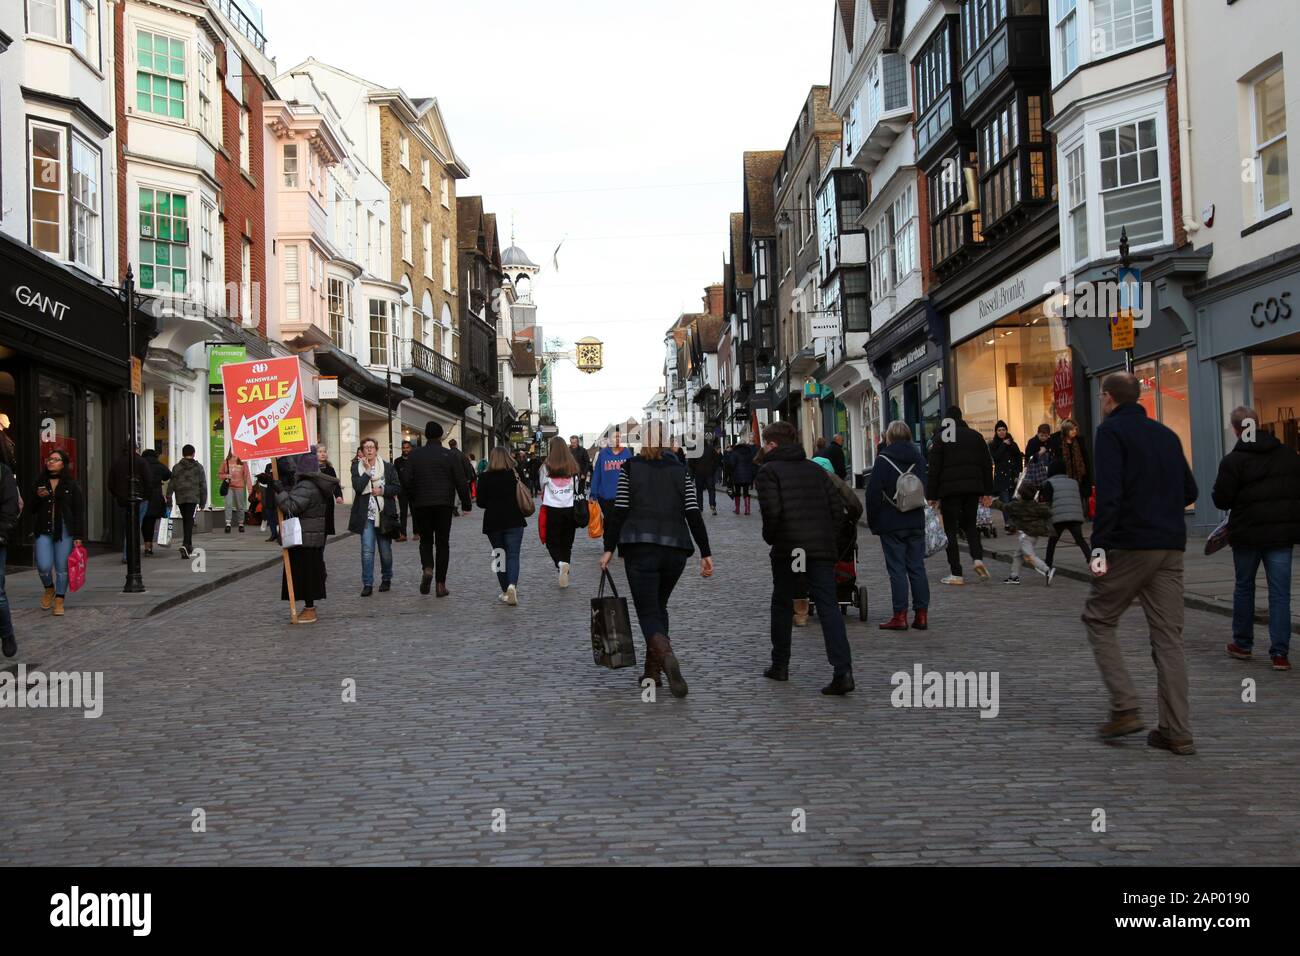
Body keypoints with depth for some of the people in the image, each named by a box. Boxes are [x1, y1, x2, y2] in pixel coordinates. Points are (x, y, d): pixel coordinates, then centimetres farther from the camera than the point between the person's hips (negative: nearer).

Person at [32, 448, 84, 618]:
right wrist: (39, 497, -7)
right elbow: (33, 508, 15)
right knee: (44, 566, -8)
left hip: (64, 532, -2)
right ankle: (49, 589, 23)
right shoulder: (40, 483, 10)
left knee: (62, 567, 1)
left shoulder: (71, 485, 0)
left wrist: (78, 536, -6)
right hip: (44, 531, 2)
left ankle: (59, 601, 16)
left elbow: (79, 511, -1)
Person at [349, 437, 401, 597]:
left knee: (385, 550, 10)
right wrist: (368, 470, -11)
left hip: (384, 515, 1)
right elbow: (358, 487, -11)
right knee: (367, 550, -10)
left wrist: (383, 490, -11)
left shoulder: (388, 467, 5)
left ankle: (386, 580, 28)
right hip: (366, 515, -1)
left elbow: (397, 488, 3)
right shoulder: (357, 467, 4)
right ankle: (367, 584, -7)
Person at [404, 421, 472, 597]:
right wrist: (466, 503, 6)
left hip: (421, 505, 1)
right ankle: (441, 584, 3)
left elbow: (408, 482, -1)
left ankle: (427, 568, -13)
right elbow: (461, 482, -4)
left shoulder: (415, 455, 1)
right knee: (442, 542, 5)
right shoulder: (451, 456, -2)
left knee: (425, 540, 15)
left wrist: (412, 501, 13)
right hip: (443, 505, -1)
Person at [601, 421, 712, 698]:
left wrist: (609, 549, 0)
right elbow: (694, 515, 1)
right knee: (659, 606, 20)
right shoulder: (680, 470, 6)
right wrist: (706, 553, 2)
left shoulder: (629, 468, 0)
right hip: (675, 548, 3)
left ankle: (667, 655, -32)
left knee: (648, 612, -2)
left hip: (640, 549, -3)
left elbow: (619, 511, -5)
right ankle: (652, 670, 18)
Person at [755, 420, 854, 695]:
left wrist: (769, 536, 3)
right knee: (828, 606, -2)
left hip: (788, 548, -4)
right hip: (822, 546, 4)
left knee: (782, 604, 15)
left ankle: (780, 665, 24)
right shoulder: (816, 470, 18)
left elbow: (772, 510, -13)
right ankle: (842, 670, -16)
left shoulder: (769, 471, 0)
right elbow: (837, 507, 11)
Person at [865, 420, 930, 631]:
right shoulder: (919, 458, 7)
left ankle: (900, 615, -3)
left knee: (897, 568, -2)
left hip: (891, 523, -5)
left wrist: (873, 521, -1)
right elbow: (925, 488, 13)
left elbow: (873, 492, -10)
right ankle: (921, 614, 8)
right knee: (917, 567, 8)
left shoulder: (883, 459, -9)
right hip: (916, 522, 5)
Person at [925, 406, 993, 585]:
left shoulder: (940, 438, -1)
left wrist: (932, 495, -2)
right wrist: (988, 491, 13)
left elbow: (934, 469, -5)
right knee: (969, 524, 19)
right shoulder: (975, 436, 10)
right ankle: (978, 558, -5)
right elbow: (987, 465, 9)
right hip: (973, 488, 4)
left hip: (949, 489, -3)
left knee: (951, 530, 2)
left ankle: (956, 574, -1)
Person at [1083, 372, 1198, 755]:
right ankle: (1177, 731, 3)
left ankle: (1125, 709, -1)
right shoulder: (1166, 434, 16)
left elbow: (1109, 493, -16)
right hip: (1171, 546, 6)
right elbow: (1189, 492, 18)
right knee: (1168, 634, 6)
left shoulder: (1112, 431, -5)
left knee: (1099, 619, 10)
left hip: (1130, 546, -6)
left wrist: (1099, 546, -17)